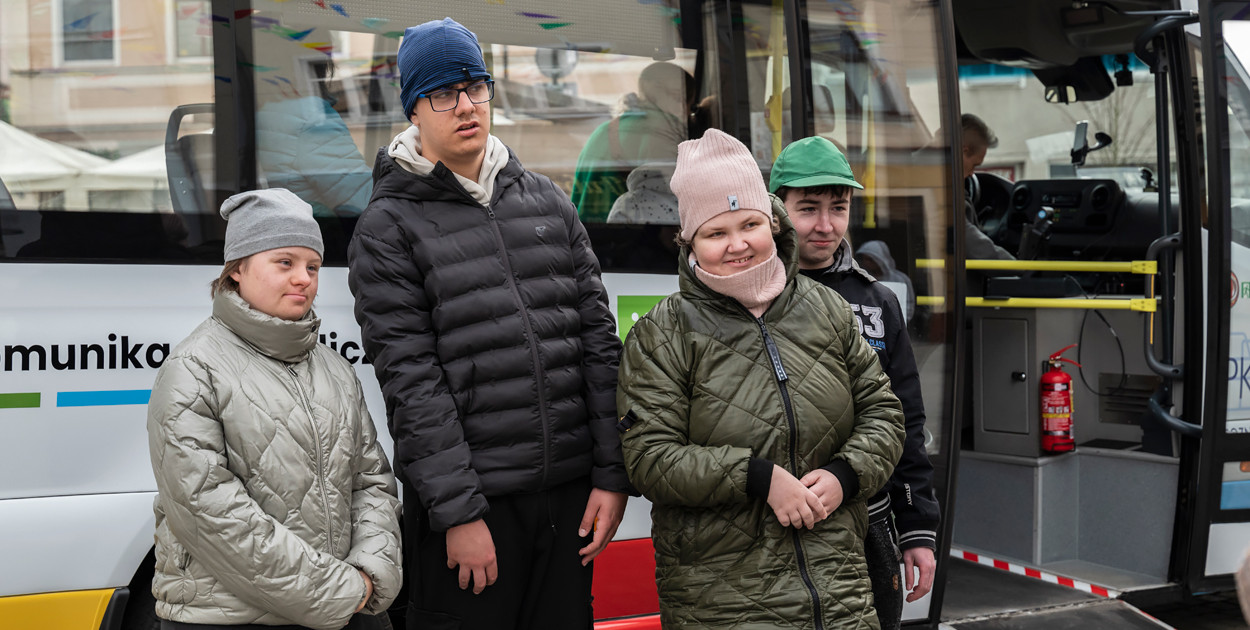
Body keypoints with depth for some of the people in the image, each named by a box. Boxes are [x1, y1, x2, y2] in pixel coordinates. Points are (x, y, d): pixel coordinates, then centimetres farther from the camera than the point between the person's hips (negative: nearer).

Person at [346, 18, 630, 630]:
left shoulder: (547, 201, 11)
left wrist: (611, 475, 3)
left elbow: (598, 339, 9)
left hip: (570, 491, 4)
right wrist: (459, 512, -14)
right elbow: (410, 379, -9)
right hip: (471, 499, -4)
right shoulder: (388, 226, -3)